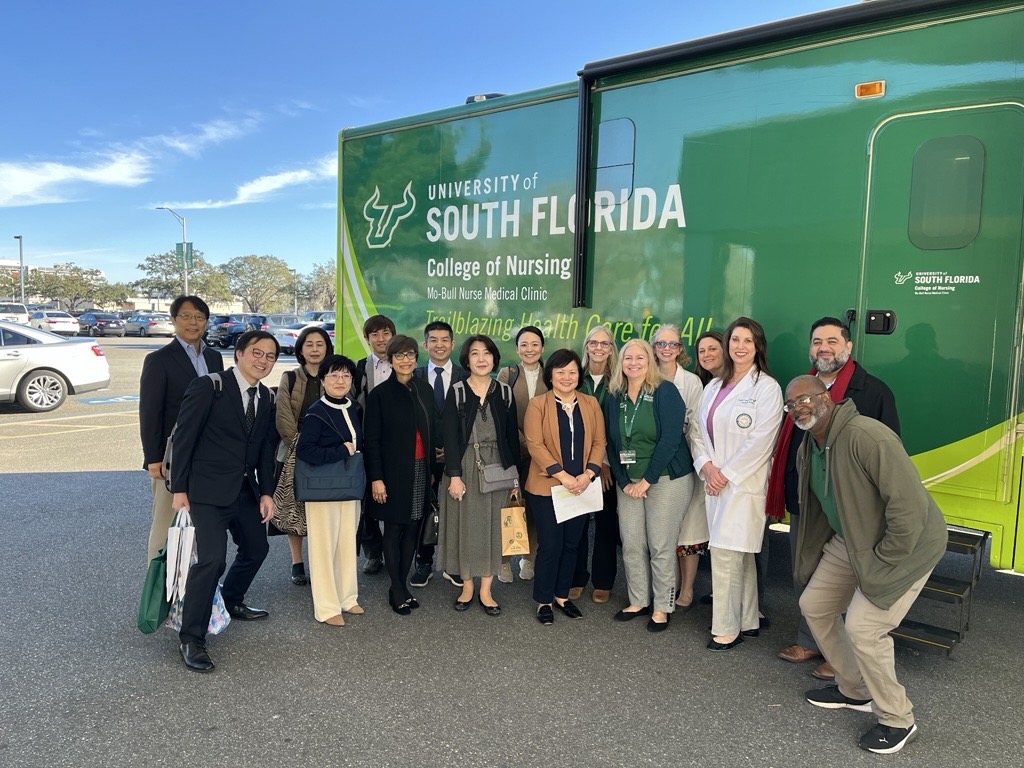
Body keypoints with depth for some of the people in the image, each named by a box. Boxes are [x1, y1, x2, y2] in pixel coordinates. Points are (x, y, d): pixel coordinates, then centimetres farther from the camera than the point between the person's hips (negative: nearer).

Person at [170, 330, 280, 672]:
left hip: (246, 490, 8)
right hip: (208, 490, -8)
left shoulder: (266, 398, 8)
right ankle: (191, 639, 0)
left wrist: (266, 492, 6)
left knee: (256, 548, 18)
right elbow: (184, 438, -12)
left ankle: (231, 602, 44)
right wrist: (179, 489, -12)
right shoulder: (209, 387, -13)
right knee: (211, 557, -15)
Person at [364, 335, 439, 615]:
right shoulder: (380, 394, -4)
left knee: (413, 529, 8)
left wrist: (432, 466, 9)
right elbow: (372, 440, -6)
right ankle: (397, 591, 14)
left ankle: (403, 584, 21)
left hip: (421, 470, 4)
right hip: (394, 471, -4)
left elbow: (432, 431, 12)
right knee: (393, 530, 3)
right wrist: (376, 478, -11)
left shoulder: (424, 390, 9)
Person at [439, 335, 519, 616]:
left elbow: (512, 435, 5)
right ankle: (467, 587, 20)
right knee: (466, 524, 5)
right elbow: (449, 436, -6)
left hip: (497, 467, 2)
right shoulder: (456, 393, -2)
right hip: (465, 466, -1)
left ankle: (486, 591, 16)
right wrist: (454, 475, -12)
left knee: (493, 525, 5)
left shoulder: (504, 392, 3)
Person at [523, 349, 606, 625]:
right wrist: (563, 476, -18)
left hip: (581, 486, 4)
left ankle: (562, 596, 27)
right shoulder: (538, 404, -4)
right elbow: (535, 444, -12)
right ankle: (543, 601, 16)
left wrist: (588, 474, -11)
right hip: (547, 486, -4)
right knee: (550, 545, 0)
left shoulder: (590, 404, 7)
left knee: (571, 544, 11)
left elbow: (599, 442, 4)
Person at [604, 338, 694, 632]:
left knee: (661, 546, 0)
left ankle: (662, 607, 15)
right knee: (631, 544, 7)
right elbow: (612, 443, 8)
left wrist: (648, 480, -14)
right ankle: (638, 601, 24)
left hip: (666, 479, -4)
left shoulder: (665, 391, -8)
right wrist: (623, 482, -2)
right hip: (628, 482, 5)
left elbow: (670, 438, -14)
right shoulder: (614, 398, 6)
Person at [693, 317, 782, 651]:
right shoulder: (715, 386, 13)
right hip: (715, 481, 6)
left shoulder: (766, 387, -7)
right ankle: (748, 621, 26)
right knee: (739, 555, 14)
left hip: (744, 483, -6)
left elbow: (760, 440, -14)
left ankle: (726, 628, 5)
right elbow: (700, 428, 11)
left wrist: (727, 473, -13)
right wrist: (706, 465, -5)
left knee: (726, 552, -8)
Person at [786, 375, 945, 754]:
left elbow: (910, 505, -31)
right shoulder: (807, 449, -1)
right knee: (814, 606, 10)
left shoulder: (866, 436, -30)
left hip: (905, 543, -9)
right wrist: (810, 559, 13)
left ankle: (897, 721, 11)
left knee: (863, 627, -14)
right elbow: (816, 509, 13)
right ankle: (854, 690, 32)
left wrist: (881, 564, -22)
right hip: (849, 541, 9)